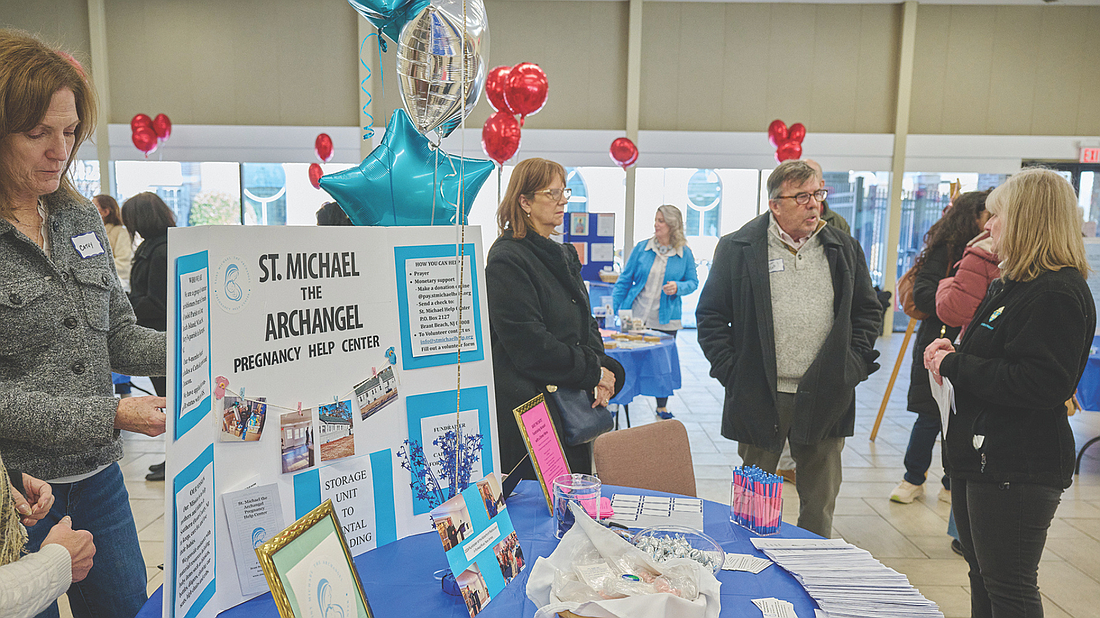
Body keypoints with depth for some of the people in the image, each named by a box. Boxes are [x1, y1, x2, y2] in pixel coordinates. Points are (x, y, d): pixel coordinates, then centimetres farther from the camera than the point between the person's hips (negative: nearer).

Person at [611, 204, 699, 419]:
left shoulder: (684, 254, 0)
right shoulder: (642, 248, 1)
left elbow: (693, 282, 8)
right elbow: (625, 280, 3)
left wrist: (678, 287, -15)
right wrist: (613, 309, -1)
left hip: (666, 320, 0)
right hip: (636, 317, 0)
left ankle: (662, 407, 27)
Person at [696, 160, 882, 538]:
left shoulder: (844, 249, 8)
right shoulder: (738, 248, -2)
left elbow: (869, 312, 15)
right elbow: (710, 316, 1)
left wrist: (853, 365, 2)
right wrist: (730, 371, -7)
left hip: (825, 396, 3)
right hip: (760, 396, -2)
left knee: (820, 499, 13)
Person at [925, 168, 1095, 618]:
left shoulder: (1057, 293, -18)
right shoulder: (1011, 285, 14)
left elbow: (1042, 384, -28)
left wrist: (955, 366, -20)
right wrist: (954, 354, 4)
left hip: (1017, 469, -10)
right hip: (982, 457, 10)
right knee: (983, 579, 22)